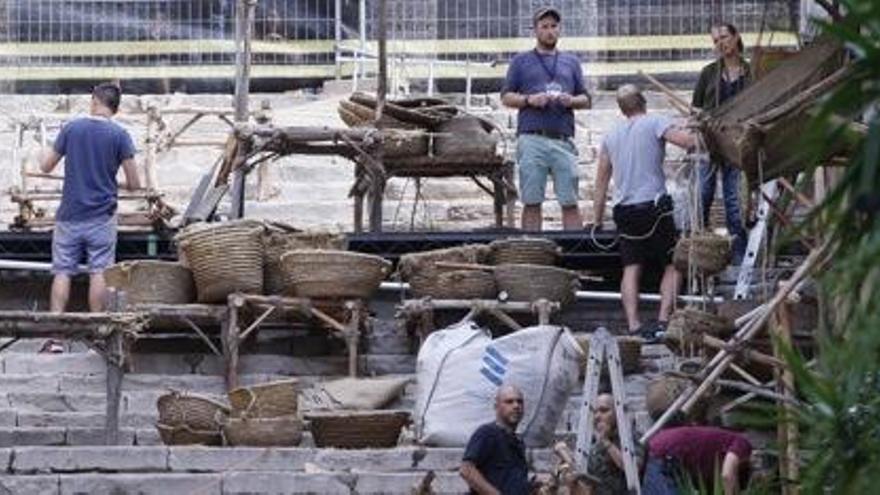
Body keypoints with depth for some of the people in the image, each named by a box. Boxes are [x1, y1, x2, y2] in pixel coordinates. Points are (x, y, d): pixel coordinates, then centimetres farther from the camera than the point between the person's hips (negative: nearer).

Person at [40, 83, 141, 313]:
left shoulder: (71, 128, -2)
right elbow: (134, 184, -4)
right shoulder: (120, 135, -5)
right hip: (102, 216, -1)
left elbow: (46, 166, 5)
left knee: (62, 272, 4)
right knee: (98, 272, 3)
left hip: (70, 215, 1)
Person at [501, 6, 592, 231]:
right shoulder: (521, 61, 16)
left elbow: (585, 100, 19)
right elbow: (506, 97, 10)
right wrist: (529, 99, -8)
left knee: (570, 202, -5)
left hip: (563, 140, 2)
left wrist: (572, 100, -3)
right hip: (532, 139, -2)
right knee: (532, 202, -4)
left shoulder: (571, 62, 21)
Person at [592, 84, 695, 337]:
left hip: (624, 210, 5)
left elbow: (601, 181, 19)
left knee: (631, 267, 5)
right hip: (653, 206, -5)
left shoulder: (612, 136, 16)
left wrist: (597, 220, 24)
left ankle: (633, 325, -7)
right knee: (673, 265, 6)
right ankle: (663, 320, -8)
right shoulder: (655, 123, -1)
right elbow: (688, 141, -16)